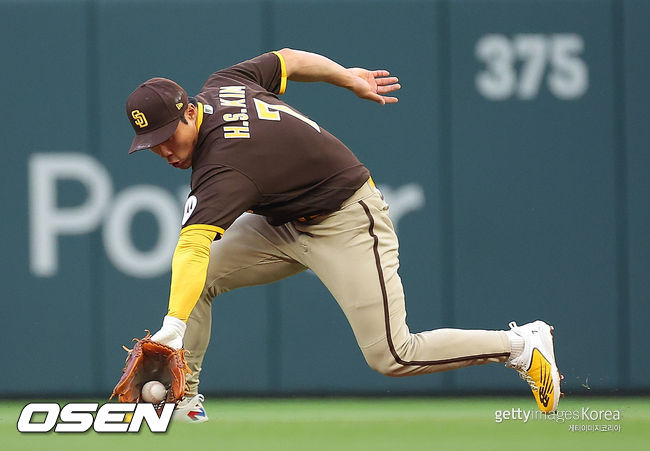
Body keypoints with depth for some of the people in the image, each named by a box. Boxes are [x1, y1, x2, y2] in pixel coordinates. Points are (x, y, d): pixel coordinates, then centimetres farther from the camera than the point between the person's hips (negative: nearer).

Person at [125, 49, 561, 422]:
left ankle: (523, 344, 4)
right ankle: (183, 397, 5)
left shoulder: (223, 166, -34)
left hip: (348, 225, -10)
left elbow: (193, 246, -47)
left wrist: (173, 327, -59)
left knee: (391, 357, -12)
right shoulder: (222, 84, -8)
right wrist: (350, 78, 23)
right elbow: (286, 59, 8)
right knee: (198, 278, -5)